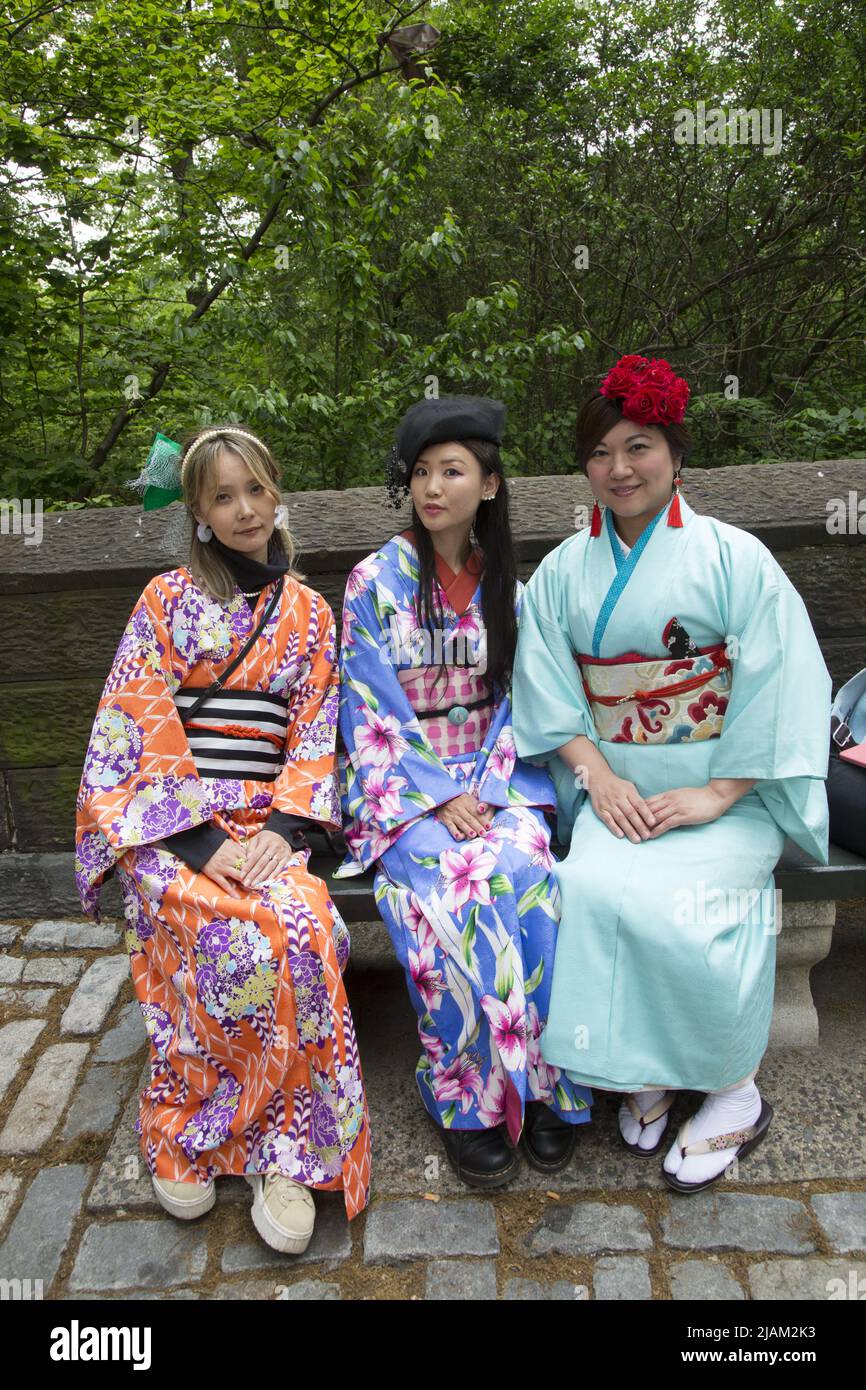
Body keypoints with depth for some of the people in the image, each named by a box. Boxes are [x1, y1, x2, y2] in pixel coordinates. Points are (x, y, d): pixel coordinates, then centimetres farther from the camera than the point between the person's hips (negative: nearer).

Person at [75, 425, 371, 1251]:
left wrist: (284, 827, -11)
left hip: (267, 818, 2)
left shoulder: (309, 614, 14)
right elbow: (142, 731, -3)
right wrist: (203, 838, -16)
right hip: (165, 821, -2)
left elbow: (315, 734, 7)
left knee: (306, 926, -30)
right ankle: (182, 1131, -9)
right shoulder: (166, 600, 6)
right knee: (252, 931, -32)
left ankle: (287, 1153, -13)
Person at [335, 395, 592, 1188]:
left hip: (492, 778, 2)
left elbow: (516, 700, 7)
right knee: (445, 887, -31)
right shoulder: (375, 581, 0)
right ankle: (467, 1096, -14)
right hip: (401, 785, -2)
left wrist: (488, 789, -10)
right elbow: (371, 710, -5)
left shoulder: (506, 587, 10)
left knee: (522, 868, -29)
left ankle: (543, 1079, -14)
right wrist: (438, 797, -15)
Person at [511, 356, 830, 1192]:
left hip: (723, 790, -2)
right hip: (614, 788, 3)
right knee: (590, 887, -26)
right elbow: (549, 686, 3)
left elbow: (779, 685, -6)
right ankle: (636, 1071, -2)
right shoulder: (564, 571, 10)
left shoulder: (734, 558, 0)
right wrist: (598, 776, -11)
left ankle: (733, 1091, 0)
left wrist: (717, 793, -14)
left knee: (667, 904, -26)